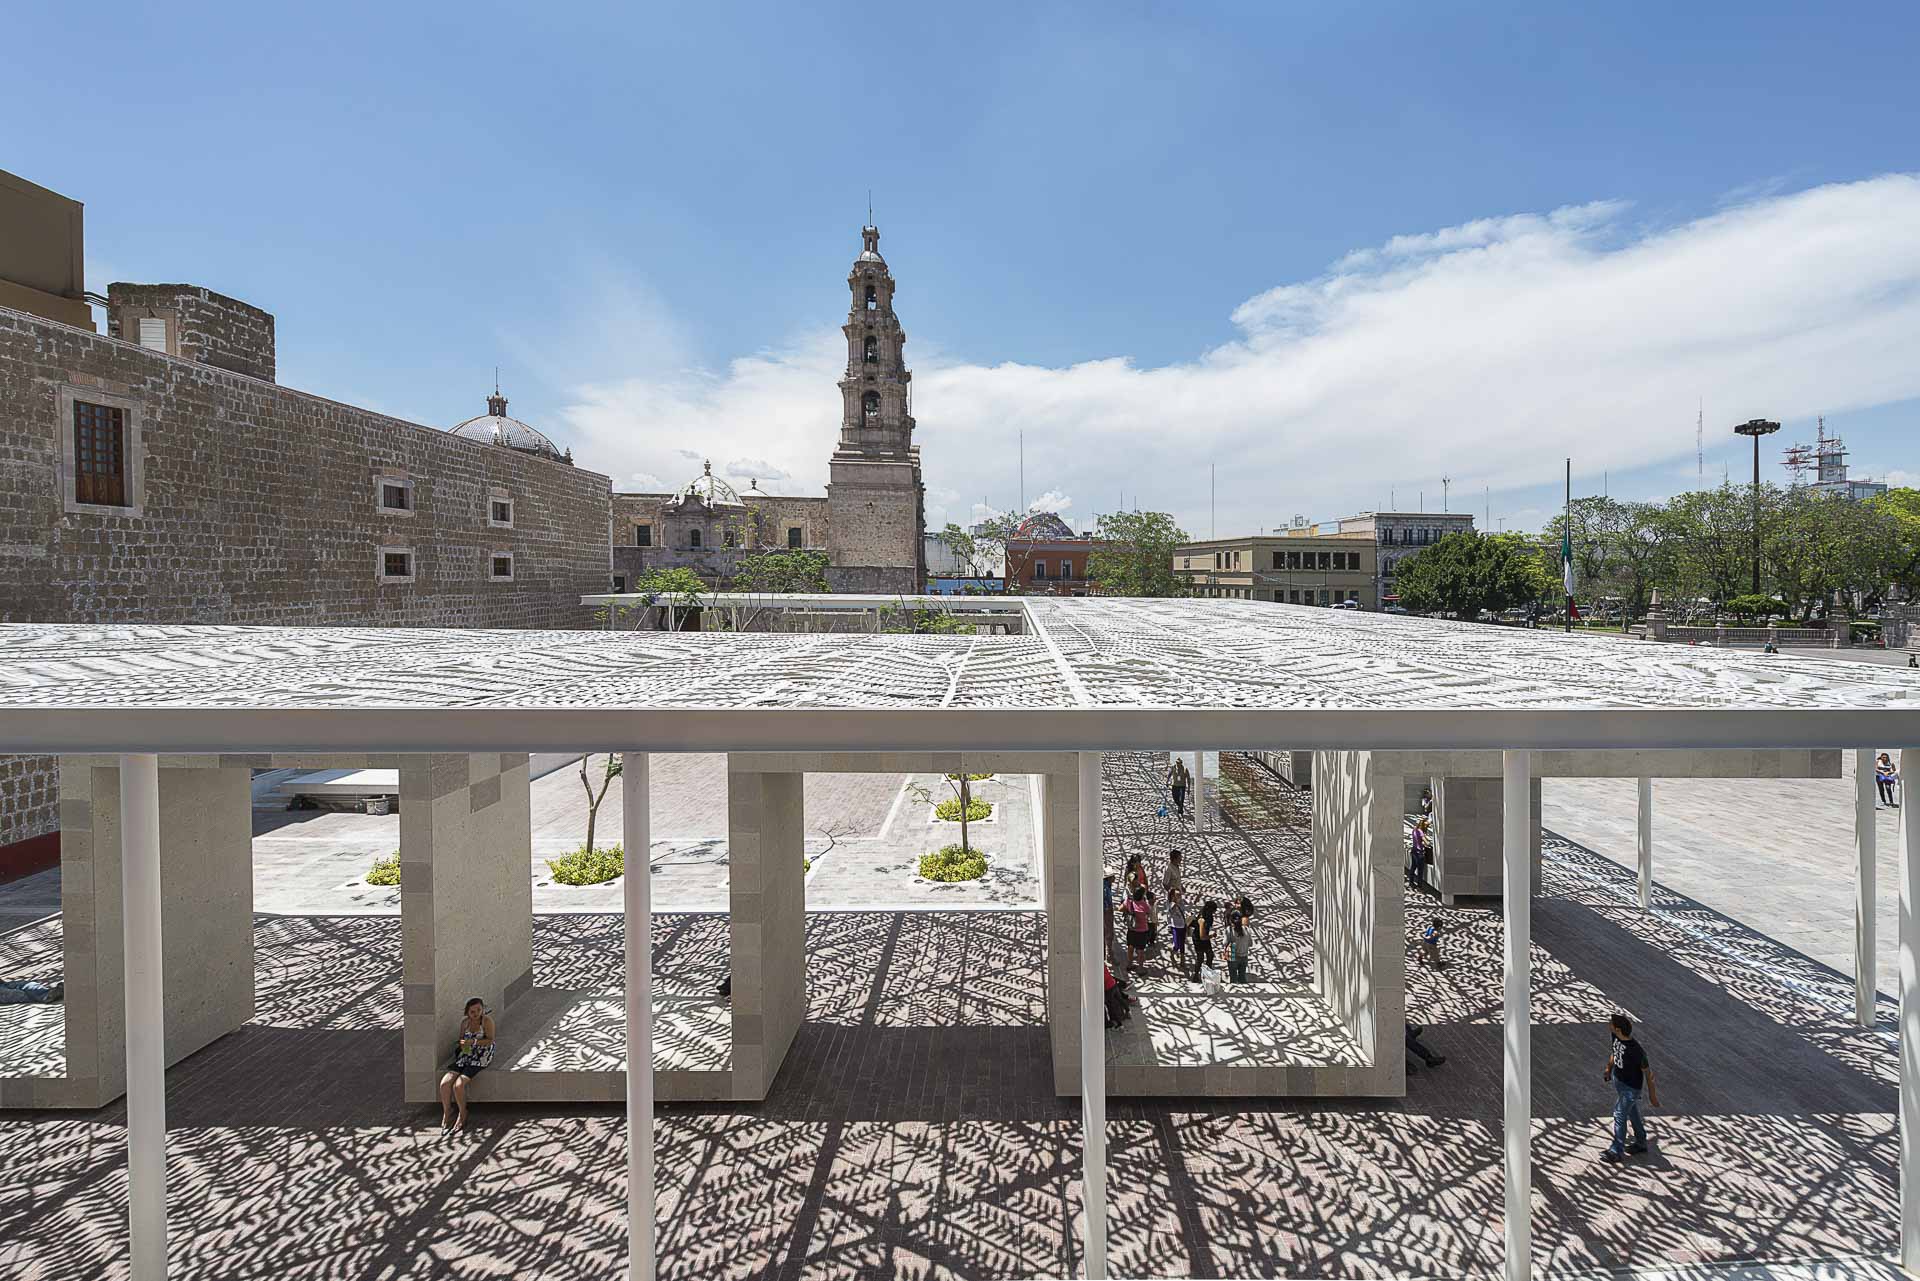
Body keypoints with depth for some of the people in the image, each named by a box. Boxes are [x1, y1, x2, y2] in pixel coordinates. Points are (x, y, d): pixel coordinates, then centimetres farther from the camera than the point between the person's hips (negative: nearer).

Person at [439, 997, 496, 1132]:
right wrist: (461, 1044, -4)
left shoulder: (487, 1020, -11)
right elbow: (461, 1039, 19)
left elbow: (490, 1040, -13)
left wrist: (473, 1042, -24)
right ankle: (446, 1114, 10)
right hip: (465, 1056, 6)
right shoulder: (464, 1021, 7)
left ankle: (463, 1115, 3)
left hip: (481, 1058, -6)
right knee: (445, 1082, -13)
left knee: (458, 1084, -22)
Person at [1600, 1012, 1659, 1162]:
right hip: (1618, 1079, 7)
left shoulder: (1635, 1050, -36)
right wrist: (1609, 1069, 20)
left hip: (1630, 1087, -7)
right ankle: (1640, 1143, 42)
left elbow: (1647, 1071, -21)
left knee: (1619, 1115, -1)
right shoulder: (1615, 1037, -14)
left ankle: (1617, 1152, 12)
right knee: (1631, 1112, 23)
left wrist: (1652, 1094, -10)